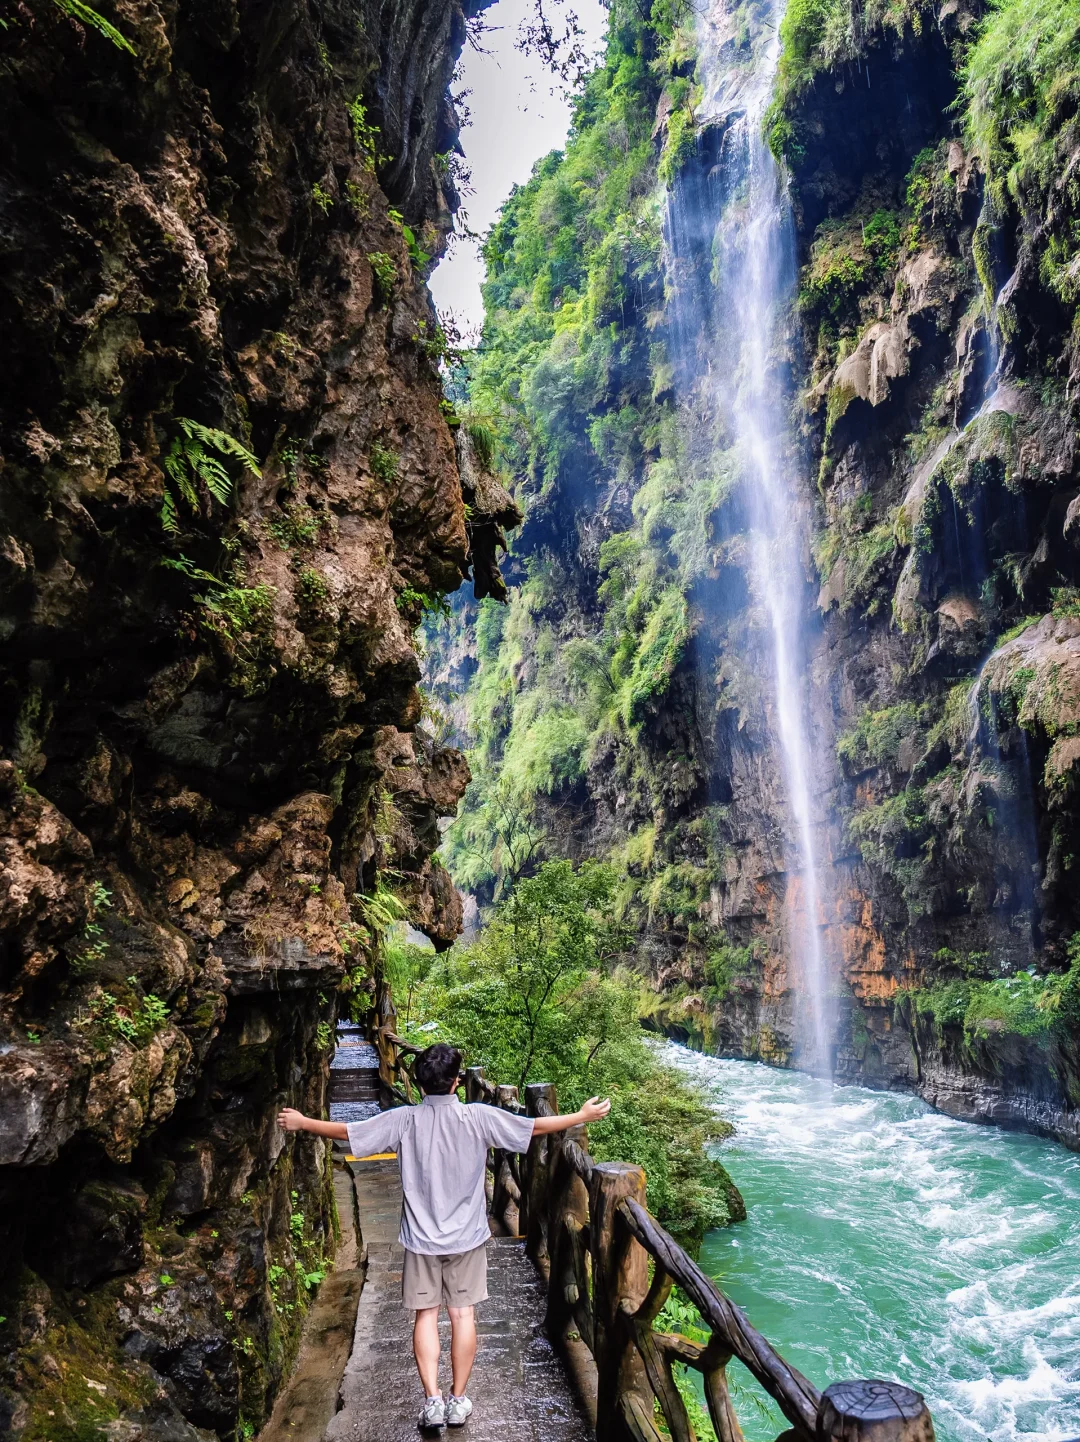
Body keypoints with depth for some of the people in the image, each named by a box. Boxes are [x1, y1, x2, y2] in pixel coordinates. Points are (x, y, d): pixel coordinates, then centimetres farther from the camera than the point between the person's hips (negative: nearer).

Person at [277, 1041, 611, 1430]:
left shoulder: (404, 1120, -12)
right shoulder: (479, 1117, -14)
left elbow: (348, 1131, -6)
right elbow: (535, 1126, -9)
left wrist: (302, 1123, 8)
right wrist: (582, 1116, 2)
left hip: (421, 1237, 0)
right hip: (467, 1236, 0)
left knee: (426, 1314, 12)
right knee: (463, 1313, 11)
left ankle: (432, 1399, 9)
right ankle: (458, 1401, 19)